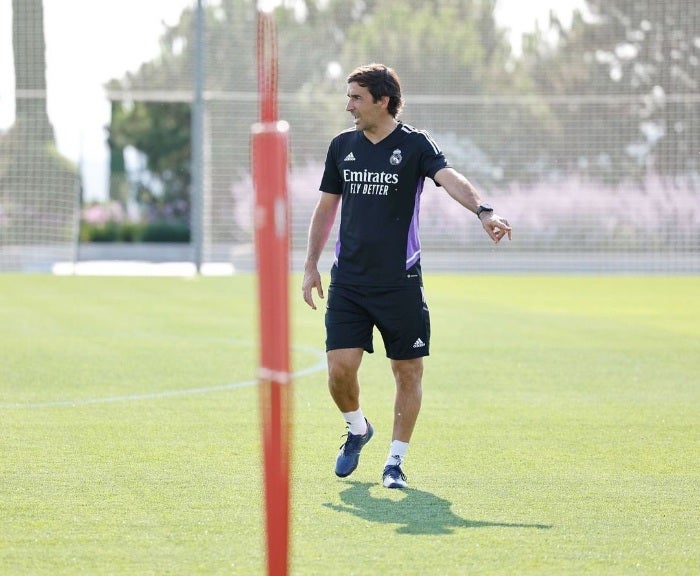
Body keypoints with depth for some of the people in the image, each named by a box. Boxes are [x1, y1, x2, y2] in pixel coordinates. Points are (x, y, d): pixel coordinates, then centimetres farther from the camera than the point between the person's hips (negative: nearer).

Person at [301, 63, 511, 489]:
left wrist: (483, 211, -42)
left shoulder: (415, 144, -6)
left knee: (408, 372, 2)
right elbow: (326, 208, 18)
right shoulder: (342, 146, 8)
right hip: (348, 283, 3)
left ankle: (396, 461, 16)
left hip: (400, 285, -3)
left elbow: (450, 179, -23)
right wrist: (311, 266, 13)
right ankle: (357, 429, 22)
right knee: (341, 367, -7)